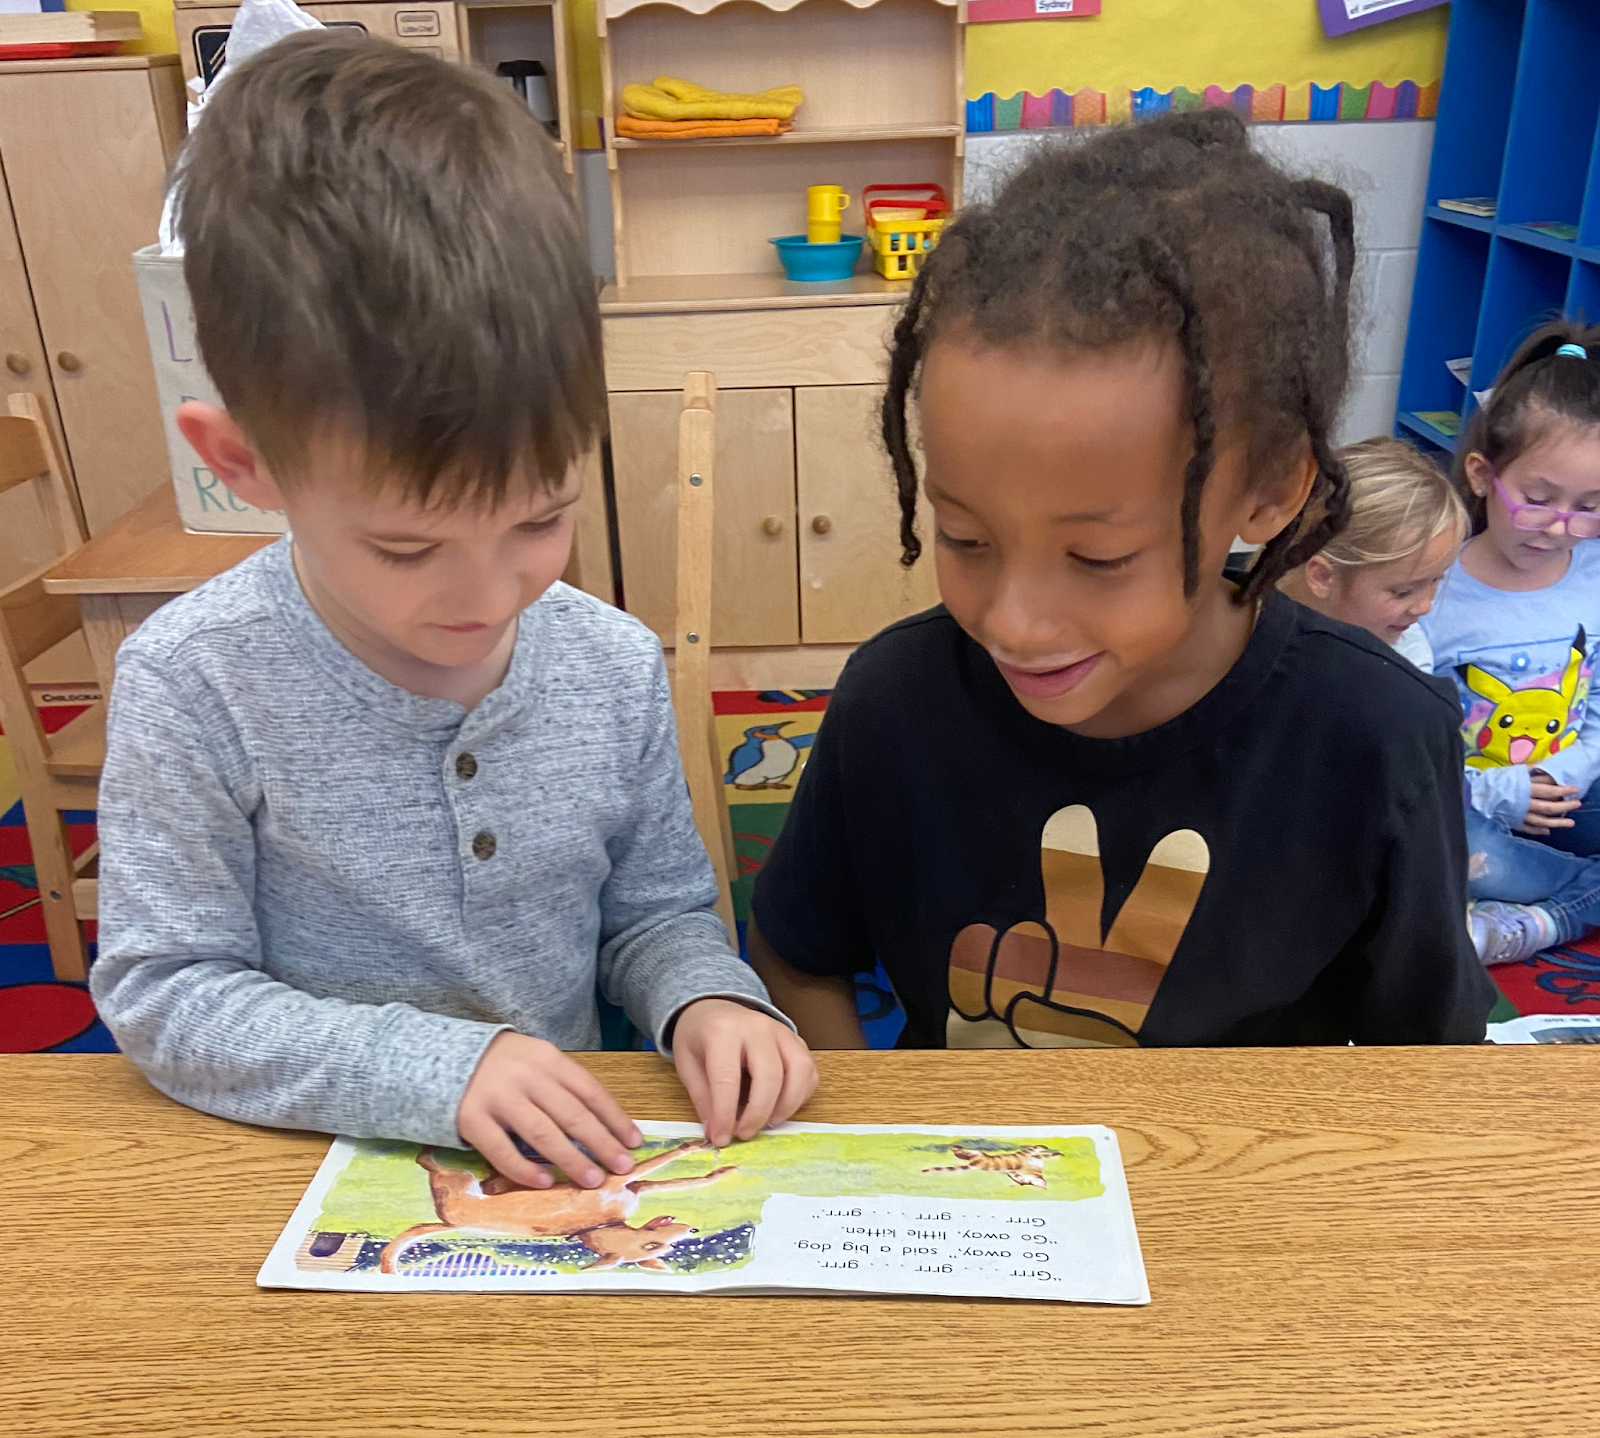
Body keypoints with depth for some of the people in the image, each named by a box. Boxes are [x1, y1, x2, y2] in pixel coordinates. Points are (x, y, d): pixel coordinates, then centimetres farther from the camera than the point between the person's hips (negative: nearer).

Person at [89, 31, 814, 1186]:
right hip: (308, 1185, -2)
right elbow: (162, 990, -10)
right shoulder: (194, 687, -14)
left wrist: (704, 999, -15)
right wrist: (436, 1067, -20)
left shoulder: (616, 666, -6)